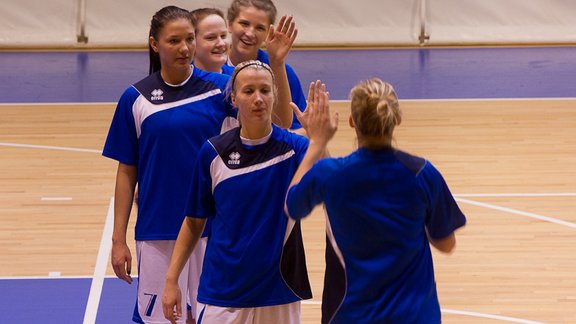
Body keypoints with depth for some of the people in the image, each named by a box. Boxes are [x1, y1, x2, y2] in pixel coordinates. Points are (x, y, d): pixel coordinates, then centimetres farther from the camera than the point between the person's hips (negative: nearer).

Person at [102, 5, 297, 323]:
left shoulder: (218, 86, -2)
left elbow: (281, 121, -10)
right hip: (157, 231, 0)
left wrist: (277, 62, -22)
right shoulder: (136, 98, -1)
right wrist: (118, 239, 1)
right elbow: (126, 173, 3)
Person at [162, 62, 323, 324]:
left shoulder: (294, 147, -5)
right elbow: (194, 222, 6)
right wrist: (171, 279, 1)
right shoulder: (213, 152, -2)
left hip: (278, 294, 0)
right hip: (222, 294, 0)